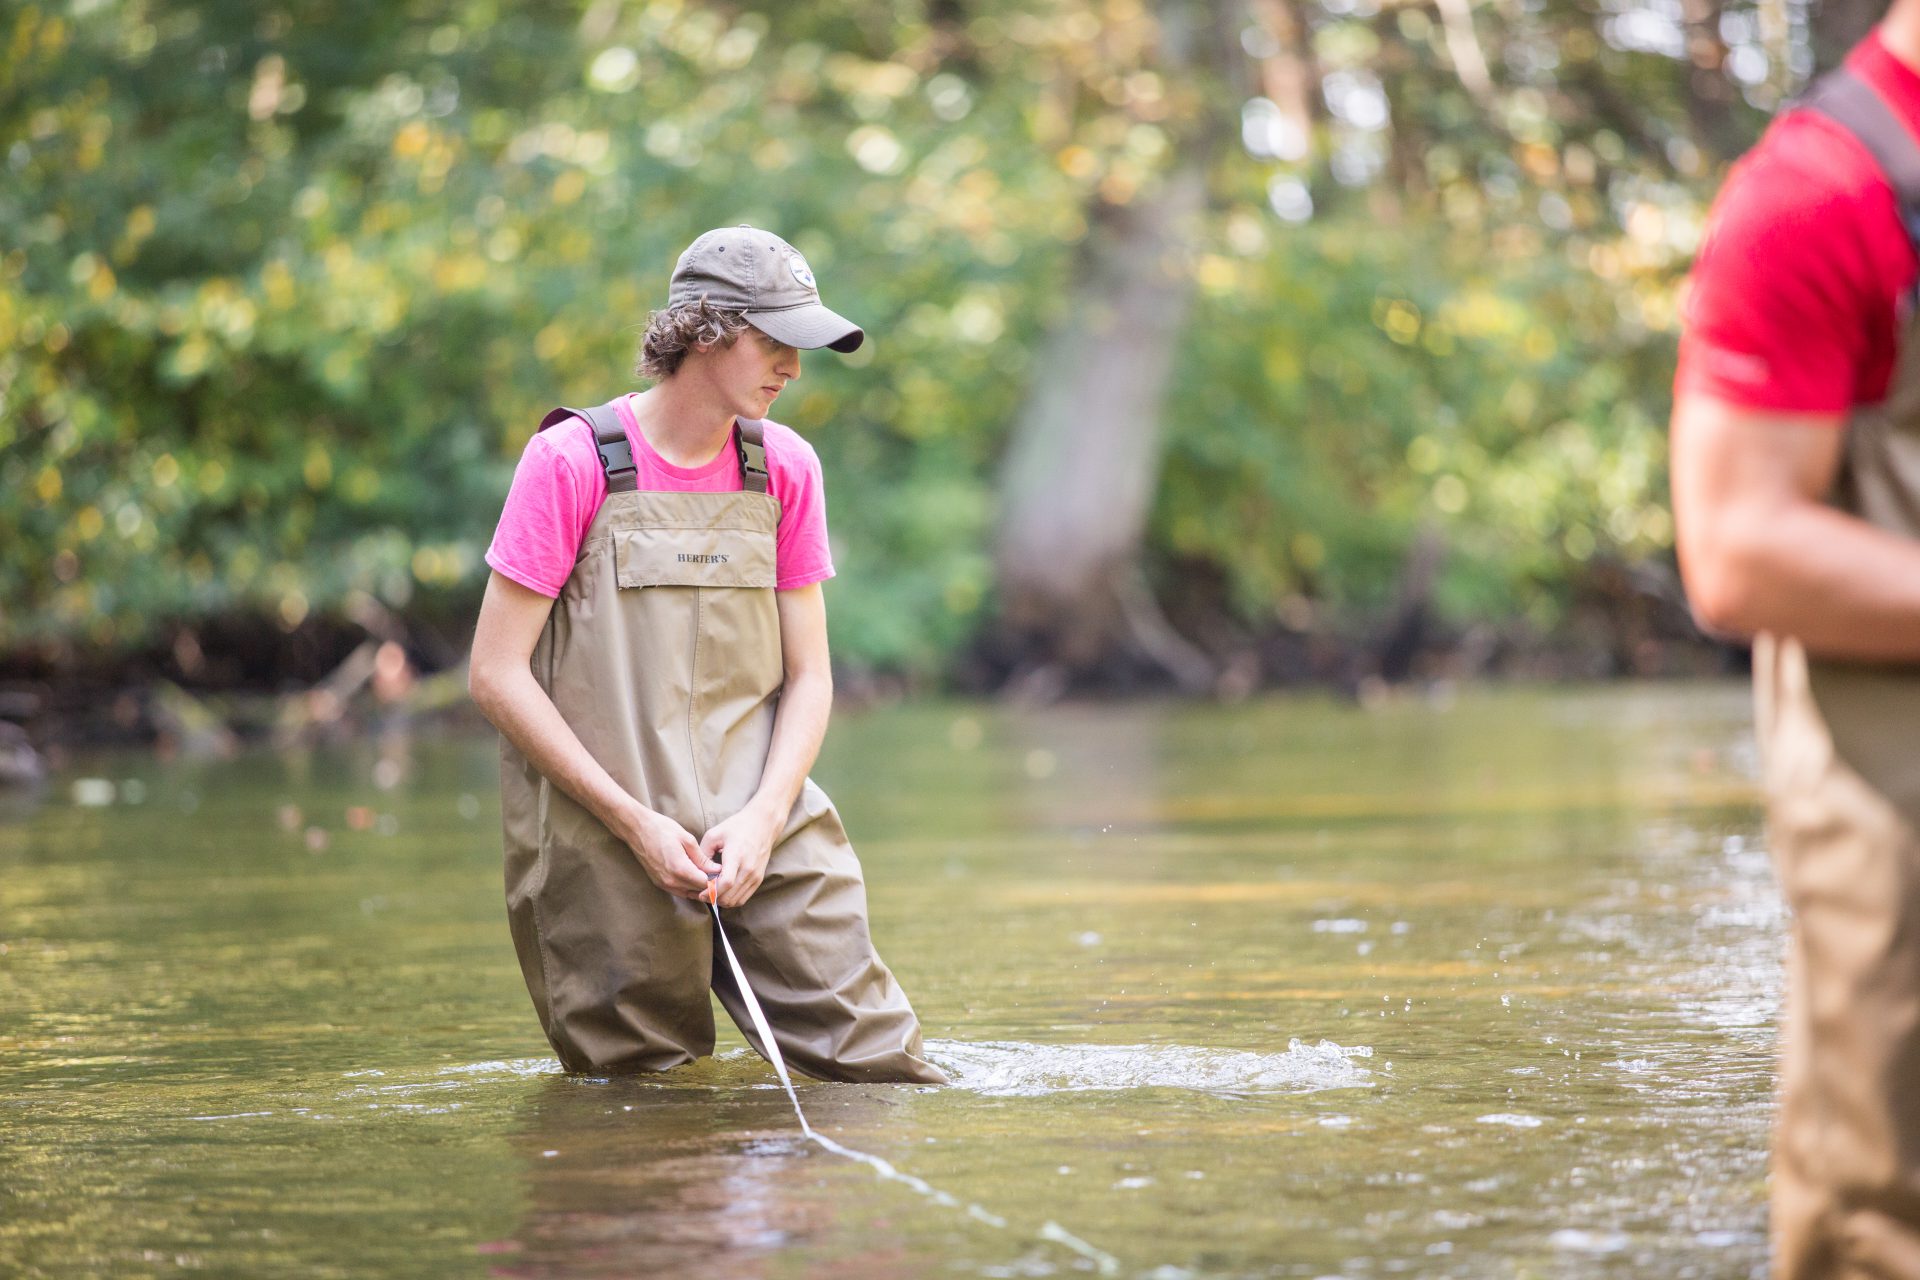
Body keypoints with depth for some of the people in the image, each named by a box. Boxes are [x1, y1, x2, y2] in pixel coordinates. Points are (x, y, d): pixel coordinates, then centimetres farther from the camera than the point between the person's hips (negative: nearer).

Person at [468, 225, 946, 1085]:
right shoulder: (572, 462, -6)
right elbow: (495, 675, -8)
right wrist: (636, 823, -13)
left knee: (876, 1061, -4)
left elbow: (808, 676, 9)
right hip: (608, 850, -4)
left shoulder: (786, 468, 8)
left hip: (760, 828, 4)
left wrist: (763, 815, -9)